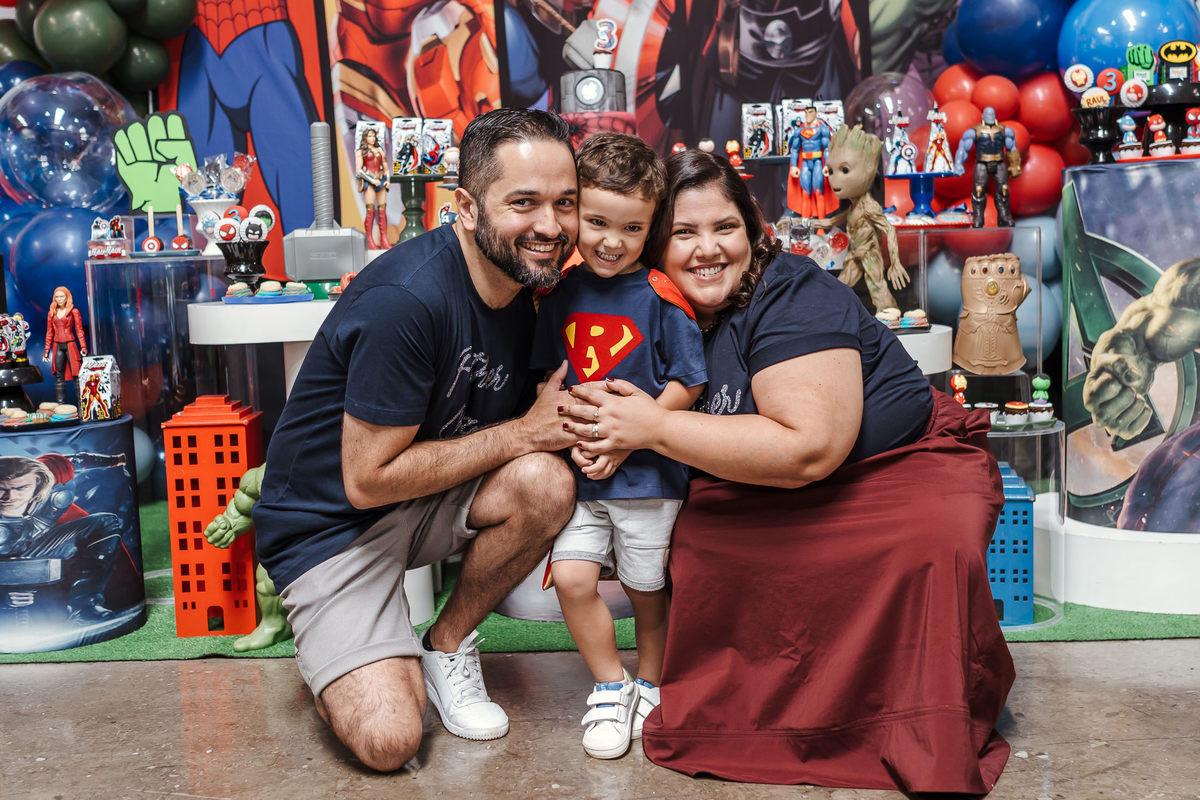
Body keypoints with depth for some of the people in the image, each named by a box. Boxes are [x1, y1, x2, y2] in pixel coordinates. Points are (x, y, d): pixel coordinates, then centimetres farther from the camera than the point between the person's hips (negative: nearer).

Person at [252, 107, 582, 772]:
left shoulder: (526, 279, -4)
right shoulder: (407, 299, -29)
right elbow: (368, 479, -25)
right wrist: (525, 432, -21)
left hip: (429, 497, 7)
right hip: (331, 520, -6)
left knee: (546, 483, -24)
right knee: (389, 740, -19)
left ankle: (446, 645, 2)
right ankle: (334, 649, 17)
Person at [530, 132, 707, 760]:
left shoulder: (660, 296, -11)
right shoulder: (562, 290, 1)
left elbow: (687, 384, -9)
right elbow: (549, 375, 10)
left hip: (649, 473, -3)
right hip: (580, 473, 3)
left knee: (647, 589, 10)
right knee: (572, 576, -6)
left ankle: (650, 688, 35)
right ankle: (611, 688, 16)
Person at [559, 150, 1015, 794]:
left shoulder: (794, 298, -20)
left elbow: (808, 449, -30)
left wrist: (654, 427, -27)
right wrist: (605, 436, -13)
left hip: (911, 468, -5)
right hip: (787, 501, 6)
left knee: (932, 547, -34)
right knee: (692, 535, -19)